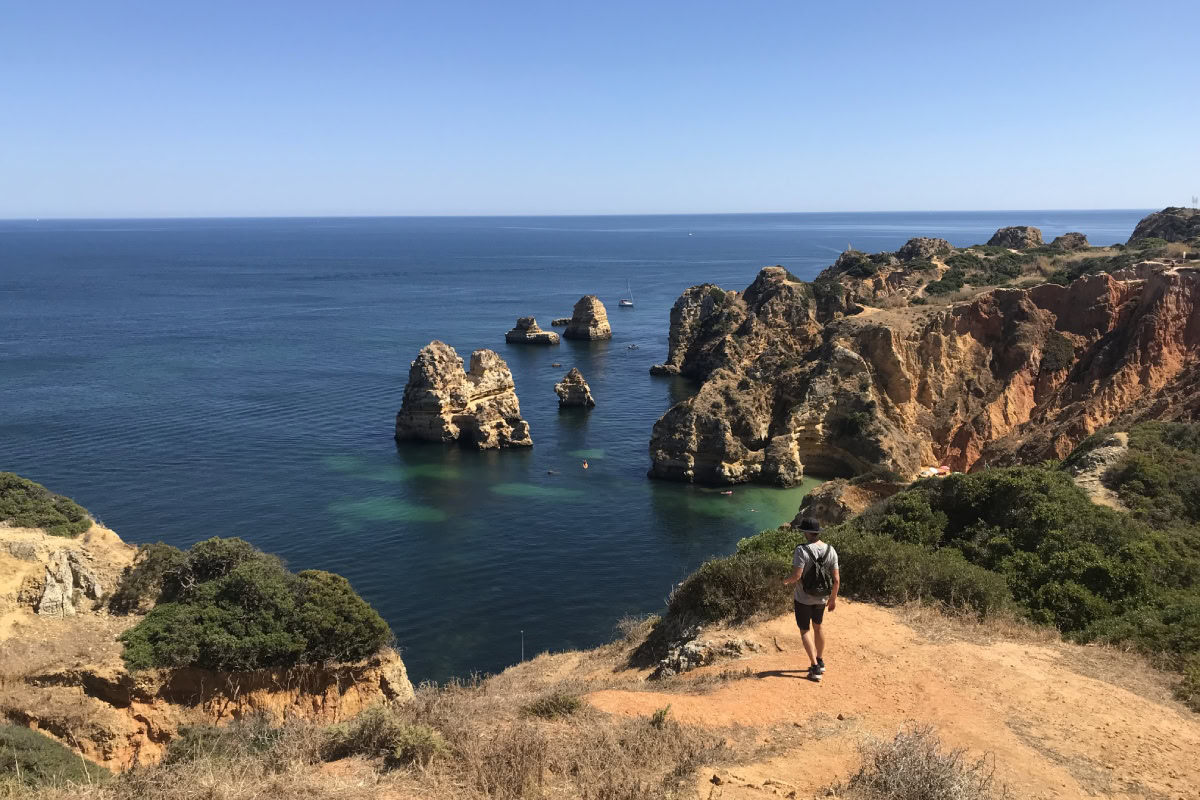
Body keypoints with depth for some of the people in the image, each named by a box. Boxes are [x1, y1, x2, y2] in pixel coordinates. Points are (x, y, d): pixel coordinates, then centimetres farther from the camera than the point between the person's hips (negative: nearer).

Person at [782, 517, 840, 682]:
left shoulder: (802, 550, -22)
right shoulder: (830, 550, -6)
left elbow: (796, 575, -27)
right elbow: (836, 579, -3)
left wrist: (786, 580, -5)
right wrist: (833, 598, 9)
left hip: (803, 598, -5)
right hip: (821, 598, 5)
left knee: (805, 631, 8)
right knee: (818, 627, 25)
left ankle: (815, 668, 1)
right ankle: (820, 662, 37)